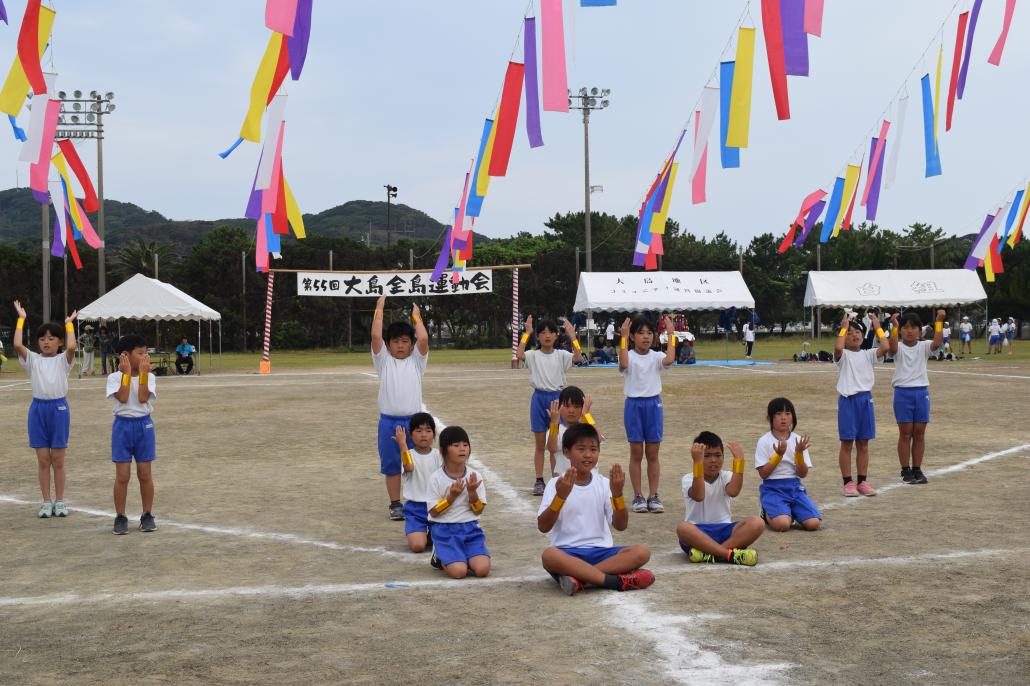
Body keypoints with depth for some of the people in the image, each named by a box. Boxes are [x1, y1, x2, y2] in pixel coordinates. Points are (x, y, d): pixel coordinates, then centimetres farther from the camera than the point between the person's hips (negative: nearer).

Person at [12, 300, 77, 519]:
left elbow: (71, 347, -22)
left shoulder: (63, 359, 0)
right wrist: (21, 319, -5)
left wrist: (69, 323, -9)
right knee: (43, 460, 5)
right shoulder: (33, 359, 5)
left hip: (59, 407, -2)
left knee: (58, 460, 4)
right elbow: (17, 345, -12)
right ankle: (47, 502, 13)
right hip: (38, 408, 2)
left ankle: (60, 501, 13)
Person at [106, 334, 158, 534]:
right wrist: (127, 373, -13)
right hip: (123, 426, -2)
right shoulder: (114, 377, -4)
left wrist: (143, 373, -13)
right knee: (122, 476, 0)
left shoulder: (149, 377, 1)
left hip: (144, 425, 2)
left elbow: (143, 398, -13)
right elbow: (123, 398, -18)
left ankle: (147, 515, 16)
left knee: (145, 474, 6)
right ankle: (120, 517, 10)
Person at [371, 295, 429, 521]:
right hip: (389, 422, 0)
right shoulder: (383, 361, 6)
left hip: (413, 421, 0)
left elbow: (423, 339, -9)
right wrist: (379, 309, -1)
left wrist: (416, 315, 2)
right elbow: (375, 336, -7)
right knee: (391, 466, 7)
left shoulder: (416, 361, 6)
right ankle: (395, 505, 16)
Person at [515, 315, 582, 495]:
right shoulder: (533, 355, 0)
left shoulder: (561, 355, 1)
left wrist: (572, 336, -24)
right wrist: (527, 333, -23)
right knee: (539, 443, 5)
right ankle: (539, 481, 11)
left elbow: (578, 357, -17)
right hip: (539, 398, 0)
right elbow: (519, 354, -21)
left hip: (557, 398, 0)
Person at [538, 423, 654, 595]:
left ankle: (579, 577, -28)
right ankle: (616, 580, -34)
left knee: (642, 551, -22)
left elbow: (621, 526, 2)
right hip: (568, 553, -3)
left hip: (600, 551, 3)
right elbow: (543, 527, -8)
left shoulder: (604, 483, 9)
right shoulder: (557, 484, 2)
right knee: (549, 555, -38)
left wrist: (617, 494, -14)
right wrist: (560, 496, -21)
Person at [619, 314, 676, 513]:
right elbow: (623, 364, -29)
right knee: (636, 453, 4)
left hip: (654, 404, 2)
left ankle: (653, 496, 12)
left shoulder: (656, 357, 1)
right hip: (634, 405, -2)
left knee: (653, 454, 6)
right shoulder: (629, 356, -5)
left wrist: (671, 334, -18)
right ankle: (638, 497, 11)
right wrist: (624, 337, -27)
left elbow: (669, 359, -21)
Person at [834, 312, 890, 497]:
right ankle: (848, 483, 7)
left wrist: (877, 327, -1)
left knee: (863, 444, 10)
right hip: (848, 400, -4)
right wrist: (844, 327, -16)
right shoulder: (843, 355, -3)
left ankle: (862, 482, 17)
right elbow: (838, 347, -28)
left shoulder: (868, 355, 8)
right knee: (847, 444, 2)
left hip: (866, 399, 4)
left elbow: (885, 347, -10)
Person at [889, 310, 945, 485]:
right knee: (905, 433, 2)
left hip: (922, 392, 3)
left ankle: (917, 469, 16)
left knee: (919, 433, 7)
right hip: (903, 392, -2)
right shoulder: (898, 348, -3)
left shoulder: (923, 347, 3)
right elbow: (892, 346, -27)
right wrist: (894, 326, -36)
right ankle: (906, 471, 10)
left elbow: (937, 342, -17)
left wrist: (939, 321, -25)